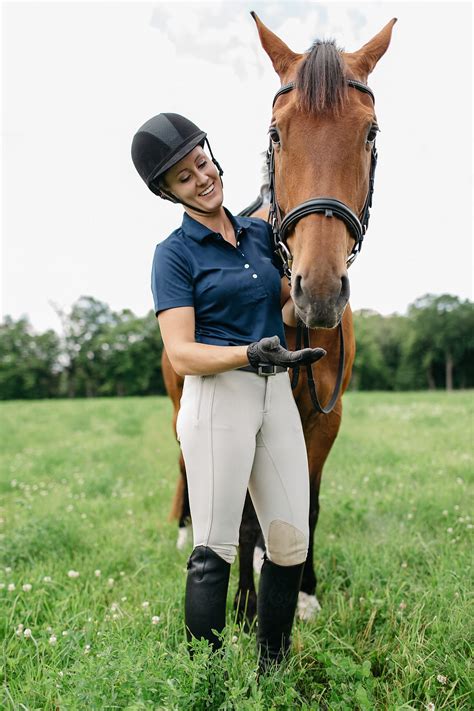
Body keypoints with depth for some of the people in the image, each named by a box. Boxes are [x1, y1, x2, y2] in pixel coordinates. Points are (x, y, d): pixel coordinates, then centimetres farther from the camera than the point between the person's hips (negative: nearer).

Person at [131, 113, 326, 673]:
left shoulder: (261, 232, 13)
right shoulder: (174, 253, -3)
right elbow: (181, 355, -11)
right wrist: (253, 353, -25)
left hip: (278, 395, 6)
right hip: (217, 399, -6)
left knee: (291, 544, 8)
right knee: (214, 551, -2)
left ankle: (272, 672, 25)